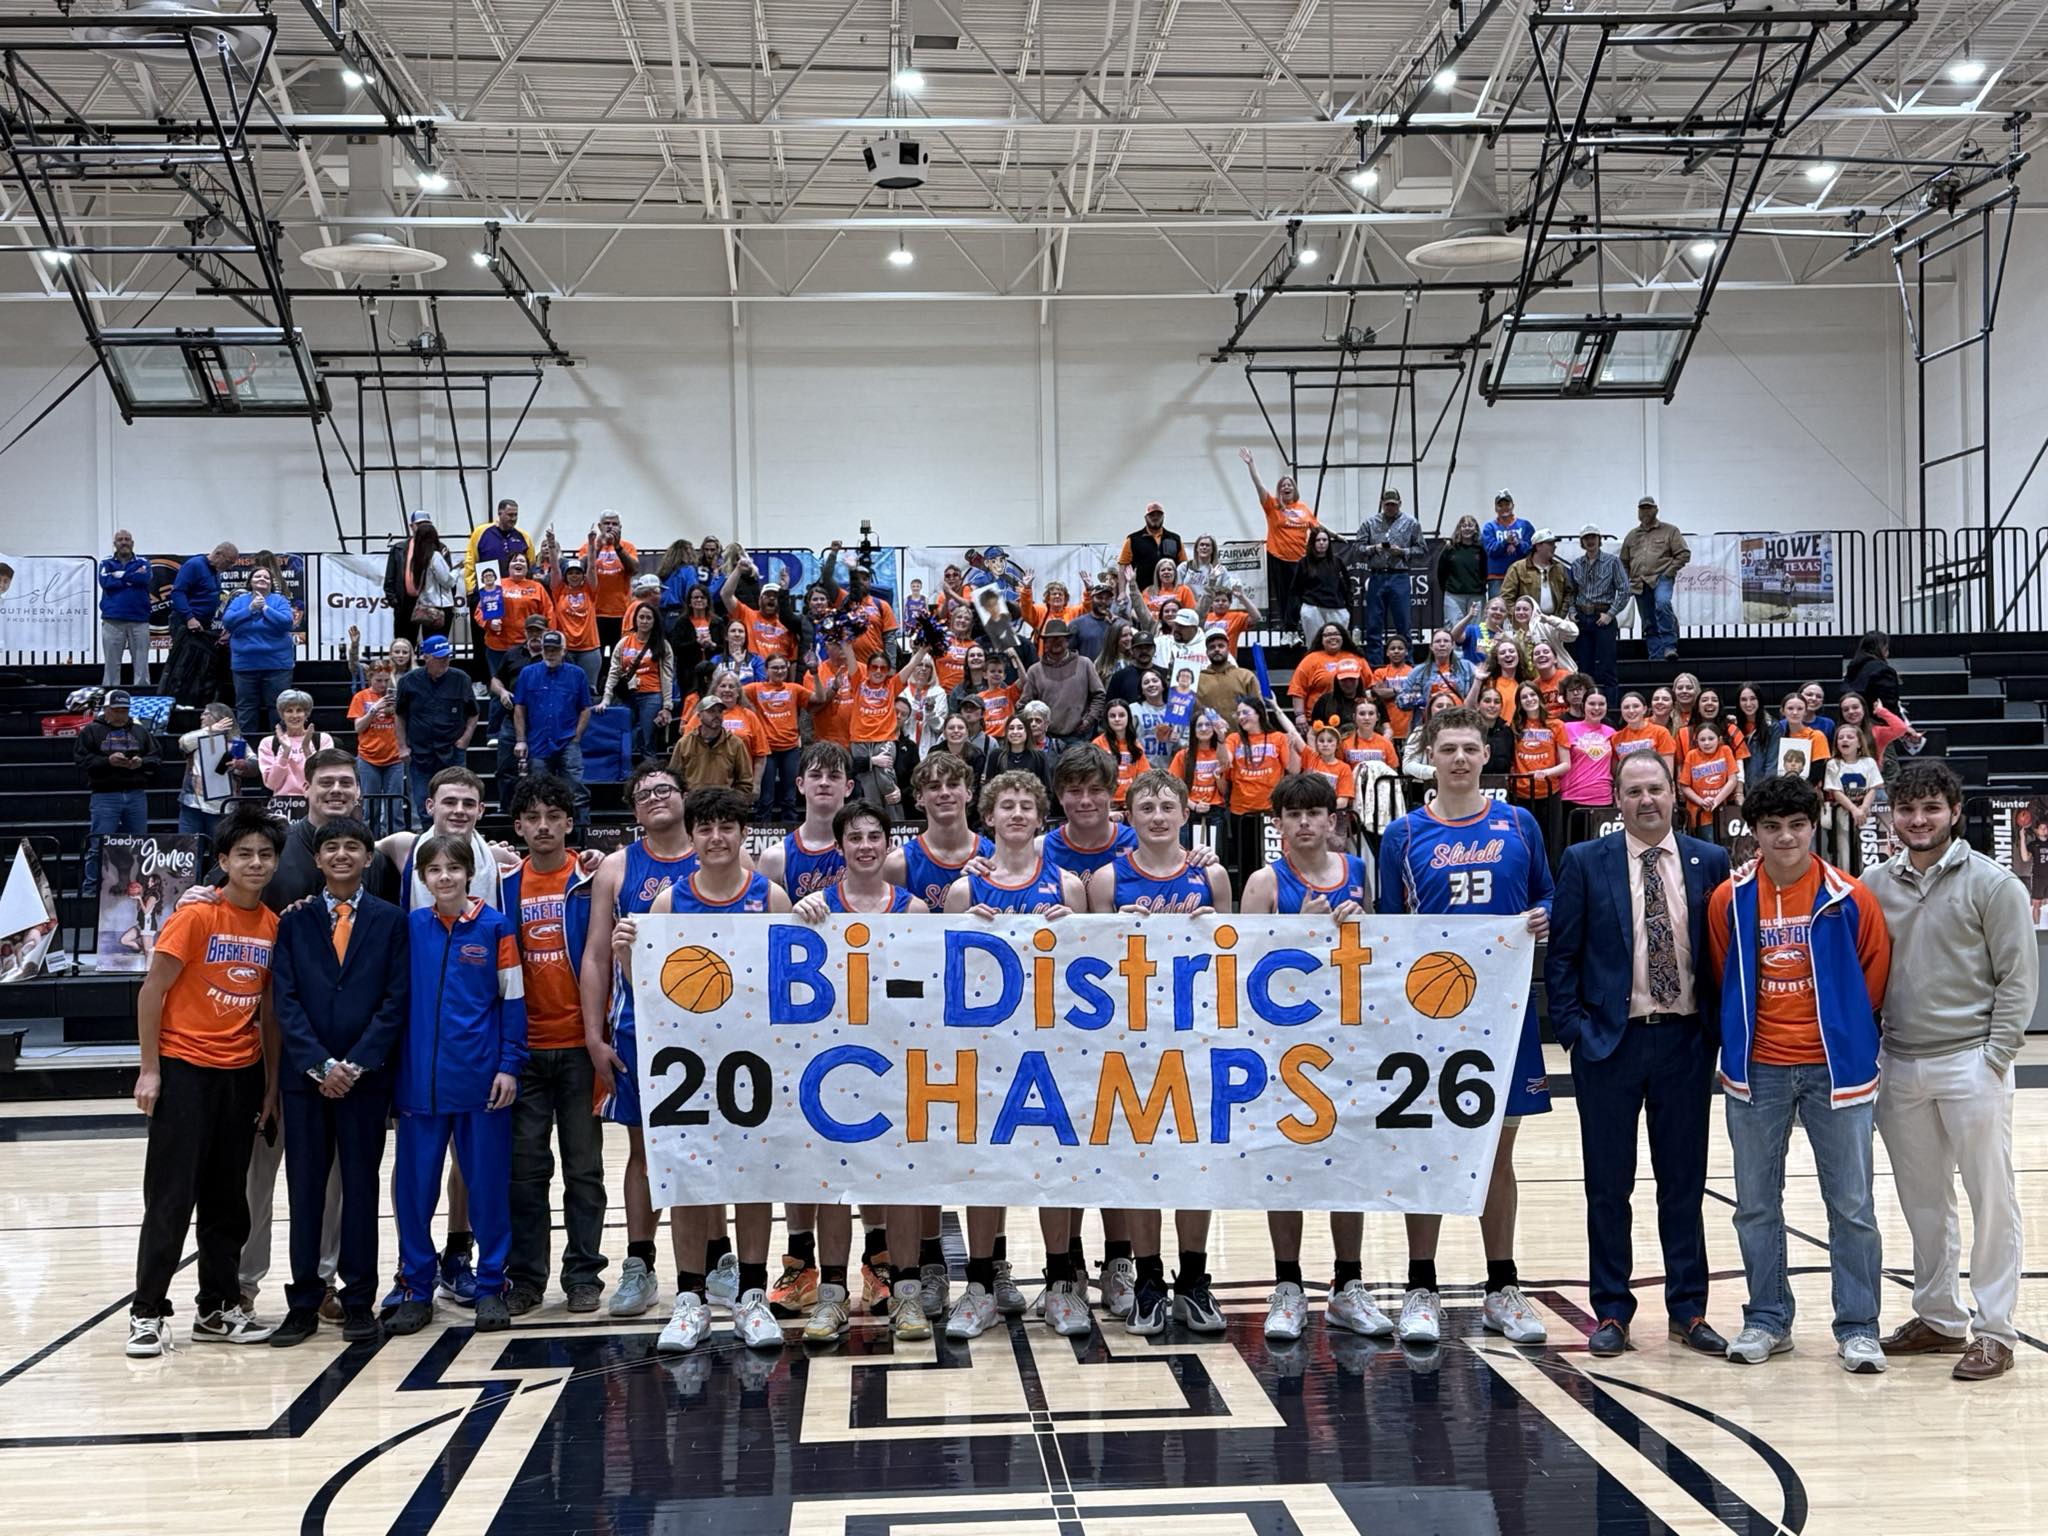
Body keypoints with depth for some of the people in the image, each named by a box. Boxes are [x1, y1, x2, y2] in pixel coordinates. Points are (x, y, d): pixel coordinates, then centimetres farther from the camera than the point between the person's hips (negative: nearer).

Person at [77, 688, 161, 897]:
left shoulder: (140, 731, 14)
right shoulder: (91, 731, 4)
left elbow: (158, 756, 10)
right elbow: (81, 759, -4)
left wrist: (142, 762, -10)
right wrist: (108, 761, -16)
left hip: (136, 795, 4)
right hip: (104, 795, -4)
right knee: (98, 847, -5)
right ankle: (90, 891, 1)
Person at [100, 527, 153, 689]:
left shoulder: (142, 562, 10)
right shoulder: (106, 563, 9)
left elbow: (144, 579, -11)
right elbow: (105, 582, -9)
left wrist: (119, 575, -4)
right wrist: (131, 578, -7)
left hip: (139, 620, 0)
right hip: (113, 620, 0)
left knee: (141, 661, 1)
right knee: (112, 662, 1)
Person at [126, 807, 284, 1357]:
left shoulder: (274, 925, 4)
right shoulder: (196, 916, -11)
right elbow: (152, 991, -9)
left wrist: (272, 1083, 8)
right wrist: (149, 1069, -11)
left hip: (242, 1073, 5)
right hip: (185, 1069, -5)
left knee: (228, 1200, 11)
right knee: (171, 1198, -2)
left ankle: (217, 1309, 20)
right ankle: (147, 1312, 8)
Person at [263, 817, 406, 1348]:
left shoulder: (390, 921, 5)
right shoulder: (294, 922, 8)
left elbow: (396, 999, -2)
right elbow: (285, 1000, 1)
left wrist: (356, 1064, -11)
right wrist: (319, 1065, -10)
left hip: (366, 1076, -1)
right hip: (305, 1075, 1)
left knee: (361, 1185, 3)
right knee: (305, 1188, 4)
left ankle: (358, 1300, 12)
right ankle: (304, 1303, 11)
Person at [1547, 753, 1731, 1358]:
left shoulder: (1710, 863, 4)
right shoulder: (1585, 863, 0)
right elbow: (1561, 955, 0)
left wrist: (1718, 1027, -2)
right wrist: (1573, 1030, -7)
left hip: (1686, 1041, 1)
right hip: (1609, 1039, -1)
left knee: (1684, 1183, 9)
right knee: (1608, 1185, 5)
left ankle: (1688, 1310, 19)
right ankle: (1611, 1312, 15)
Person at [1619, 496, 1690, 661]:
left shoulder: (1669, 531, 8)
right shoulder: (1632, 535, 20)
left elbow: (1684, 554, 2)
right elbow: (1624, 562, 24)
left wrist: (1669, 571, -8)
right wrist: (1626, 581, 9)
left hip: (1661, 578, -5)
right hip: (1639, 584, 5)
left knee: (1663, 603, -33)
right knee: (1649, 624, 5)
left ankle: (1669, 646, -30)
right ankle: (1656, 656, 8)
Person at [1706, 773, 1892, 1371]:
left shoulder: (1850, 899, -5)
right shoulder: (1730, 900, -1)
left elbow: (1874, 977, 4)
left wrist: (1847, 1038, 6)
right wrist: (1741, 1039, 8)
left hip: (1834, 1068, -2)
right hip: (1756, 1070, 2)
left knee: (1851, 1205, 3)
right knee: (1756, 1204, 9)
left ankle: (1857, 1328, 14)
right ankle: (1767, 1320, 22)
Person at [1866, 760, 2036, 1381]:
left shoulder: (1991, 882, -4)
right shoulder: (1874, 886, 7)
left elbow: (2019, 976, -5)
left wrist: (1994, 1057, -11)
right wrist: (1865, 1052, 6)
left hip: (1970, 1063, -4)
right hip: (1898, 1066, 5)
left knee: (1992, 1199, 0)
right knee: (1923, 1202, 13)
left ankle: (1994, 1331, 8)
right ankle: (1939, 1316, 25)